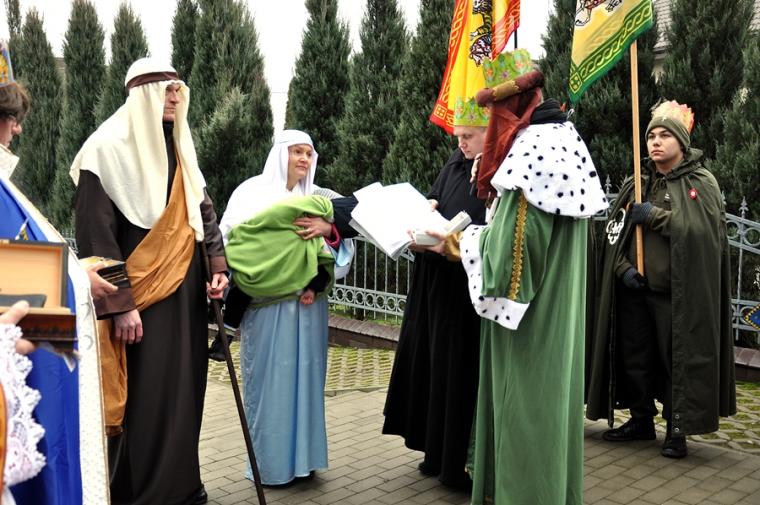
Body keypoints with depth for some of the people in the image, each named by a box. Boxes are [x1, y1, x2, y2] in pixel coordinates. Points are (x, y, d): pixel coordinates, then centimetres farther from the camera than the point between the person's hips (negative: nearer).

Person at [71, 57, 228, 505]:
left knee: (182, 394, 13)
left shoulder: (180, 150, 13)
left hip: (185, 294, 7)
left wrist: (218, 267, 2)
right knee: (143, 401, -3)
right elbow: (96, 234, -14)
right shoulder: (109, 149, -10)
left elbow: (203, 211, 17)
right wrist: (120, 303, -18)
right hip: (139, 297, -7)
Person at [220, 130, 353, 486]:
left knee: (304, 375, 8)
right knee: (270, 377, 0)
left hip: (308, 303, 4)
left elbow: (341, 247, 8)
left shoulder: (316, 199, 14)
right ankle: (269, 462, 11)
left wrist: (328, 228, -13)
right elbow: (231, 238, -8)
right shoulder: (253, 191, 1)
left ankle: (301, 455, 19)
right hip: (266, 303, -4)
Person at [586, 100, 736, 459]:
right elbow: (614, 231, 6)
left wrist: (655, 216, -16)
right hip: (635, 290, 4)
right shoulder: (635, 185, 11)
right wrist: (623, 267, -9)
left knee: (677, 360, 0)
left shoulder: (701, 183, -1)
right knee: (635, 358, 10)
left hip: (678, 292, -4)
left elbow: (703, 230, -17)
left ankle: (677, 430, 14)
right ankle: (642, 420, 26)